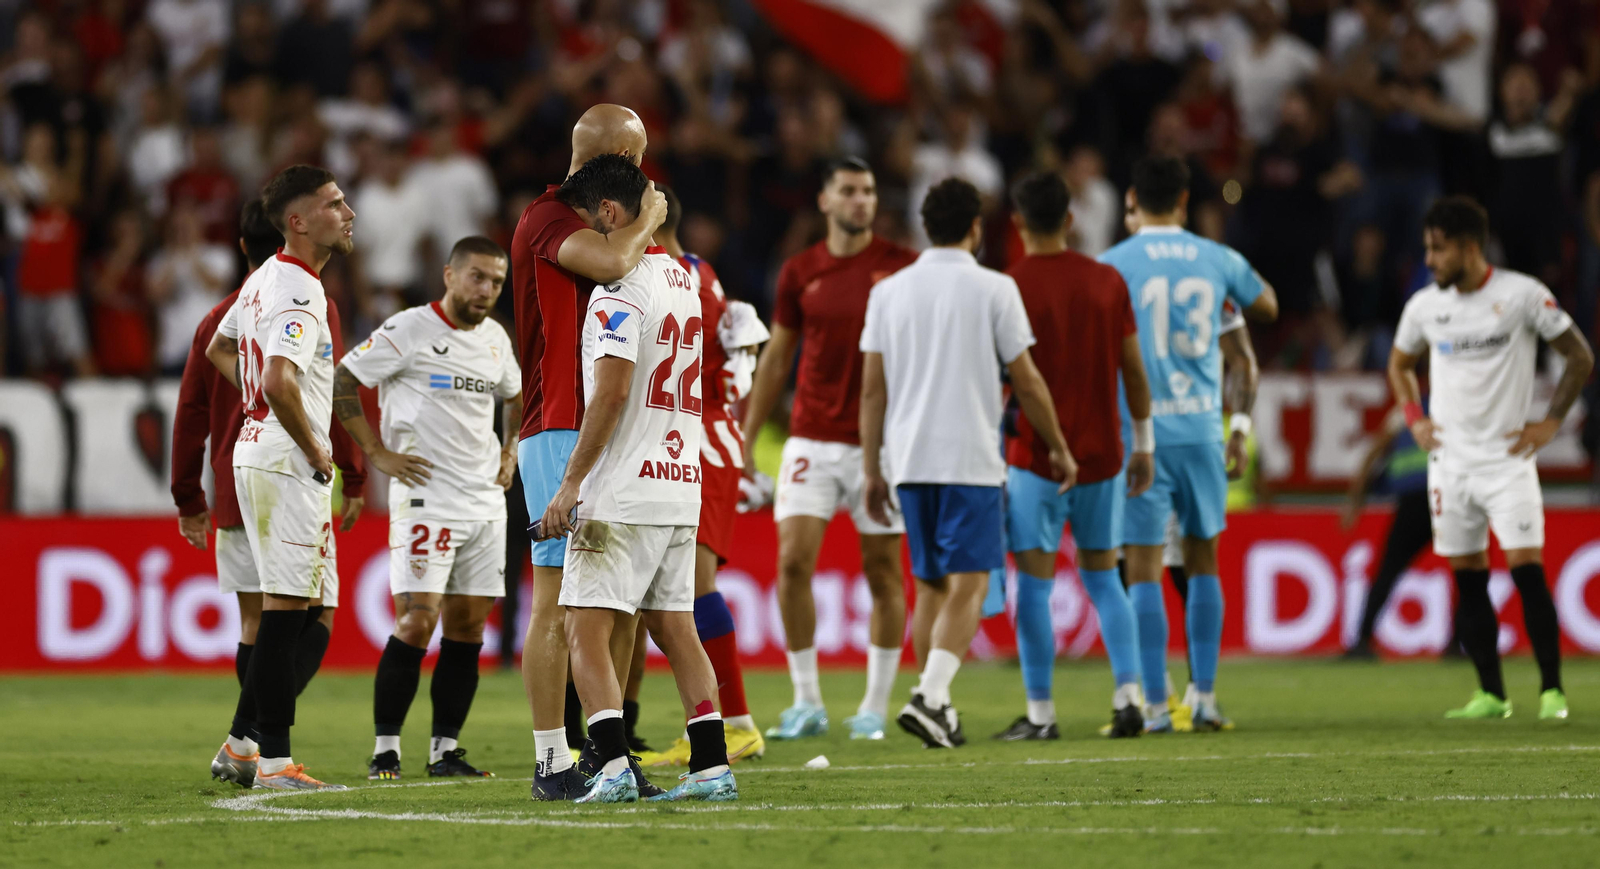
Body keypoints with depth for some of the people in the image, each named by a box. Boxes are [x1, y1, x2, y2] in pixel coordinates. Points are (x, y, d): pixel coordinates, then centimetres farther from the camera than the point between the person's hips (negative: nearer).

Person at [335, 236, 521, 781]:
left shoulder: (495, 338, 13)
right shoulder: (409, 330, -8)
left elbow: (516, 397, 32)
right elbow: (342, 382, -9)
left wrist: (511, 452, 18)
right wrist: (378, 453, -11)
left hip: (485, 503, 7)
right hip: (425, 498, -7)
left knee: (468, 627, 5)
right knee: (417, 621, -12)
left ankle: (446, 749, 11)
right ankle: (385, 750, -6)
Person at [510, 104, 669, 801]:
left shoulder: (591, 223, 20)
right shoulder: (547, 220, -11)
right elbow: (613, 263, -28)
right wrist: (645, 220, -10)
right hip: (561, 434, -10)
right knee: (559, 604, -7)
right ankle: (552, 763, -5)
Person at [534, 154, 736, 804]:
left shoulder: (620, 286, -13)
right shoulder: (682, 279, 15)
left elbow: (613, 390, -19)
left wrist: (572, 483, -17)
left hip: (622, 495, -9)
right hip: (681, 488, 9)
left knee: (587, 629, -7)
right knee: (675, 629, 12)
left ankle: (613, 767, -19)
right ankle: (712, 767, 8)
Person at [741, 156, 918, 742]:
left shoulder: (903, 268, -1)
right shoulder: (800, 272, 6)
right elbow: (776, 358, 14)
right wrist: (745, 440, 11)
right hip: (812, 439, 2)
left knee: (883, 571, 2)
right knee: (793, 562, -8)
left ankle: (876, 706, 10)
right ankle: (806, 703, 2)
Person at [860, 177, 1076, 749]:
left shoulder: (888, 291, 7)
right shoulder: (994, 289, -3)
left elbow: (872, 389, 7)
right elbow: (1026, 384, -1)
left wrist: (871, 469, 13)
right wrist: (1058, 449, 12)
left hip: (908, 460, 4)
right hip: (970, 459, -4)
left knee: (931, 585, 13)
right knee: (968, 584, -5)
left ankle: (938, 709, 14)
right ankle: (930, 696, -21)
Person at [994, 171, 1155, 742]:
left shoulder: (1010, 287, -8)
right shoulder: (1108, 282, 4)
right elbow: (1133, 369, 8)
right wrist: (1143, 445, 16)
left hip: (1034, 459, -4)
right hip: (1102, 455, 4)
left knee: (1033, 585, 0)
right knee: (1103, 578, 15)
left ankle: (1040, 714, -1)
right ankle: (1128, 695, 5)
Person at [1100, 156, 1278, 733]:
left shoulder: (1113, 265, -5)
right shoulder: (1217, 260, 5)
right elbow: (1266, 306, 23)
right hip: (1201, 427, 3)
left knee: (1144, 568, -1)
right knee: (1202, 561, 15)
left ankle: (1155, 705, -5)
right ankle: (1205, 697, 15)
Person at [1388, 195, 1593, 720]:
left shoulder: (1523, 295, -8)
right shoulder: (1425, 306, 5)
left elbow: (1580, 357, 0)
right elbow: (1399, 363, 24)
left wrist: (1551, 422, -5)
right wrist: (1414, 420, 10)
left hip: (1507, 458, -4)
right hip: (1450, 461, 4)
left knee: (1527, 569, -13)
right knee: (1468, 580, 4)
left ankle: (1551, 689, -7)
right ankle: (1491, 694, 10)